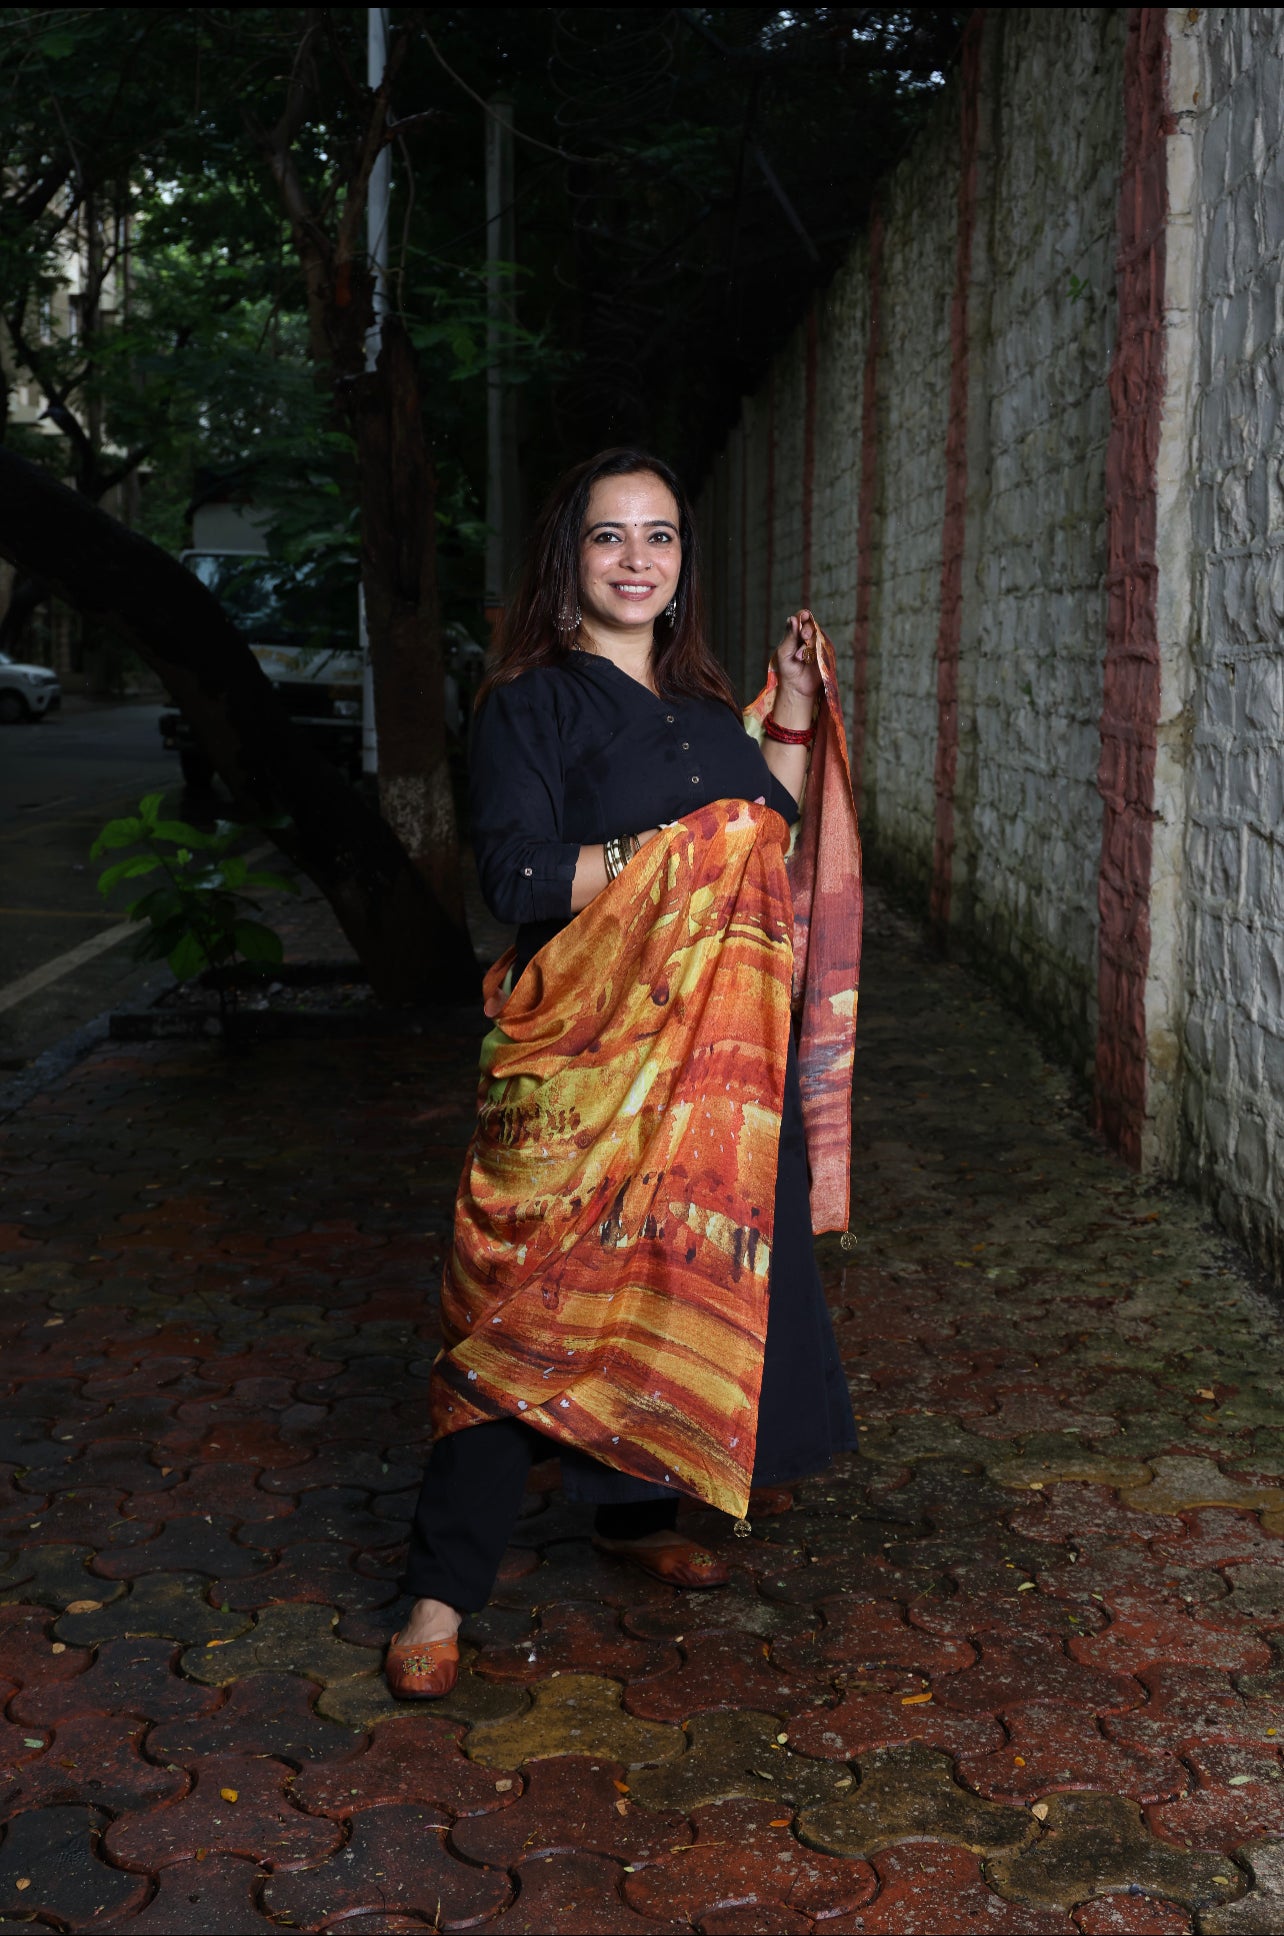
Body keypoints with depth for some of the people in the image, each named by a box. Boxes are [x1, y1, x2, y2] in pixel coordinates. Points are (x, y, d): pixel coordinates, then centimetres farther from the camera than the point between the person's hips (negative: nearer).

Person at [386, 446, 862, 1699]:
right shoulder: (531, 704, -5)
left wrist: (794, 717, 9)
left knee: (683, 1283, 13)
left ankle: (635, 1511, 33)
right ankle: (443, 1592, 1)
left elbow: (765, 837, 16)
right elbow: (521, 877, -15)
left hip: (715, 1058, 7)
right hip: (582, 1059, -6)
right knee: (536, 1303, -7)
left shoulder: (701, 701, 16)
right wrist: (681, 854, -16)